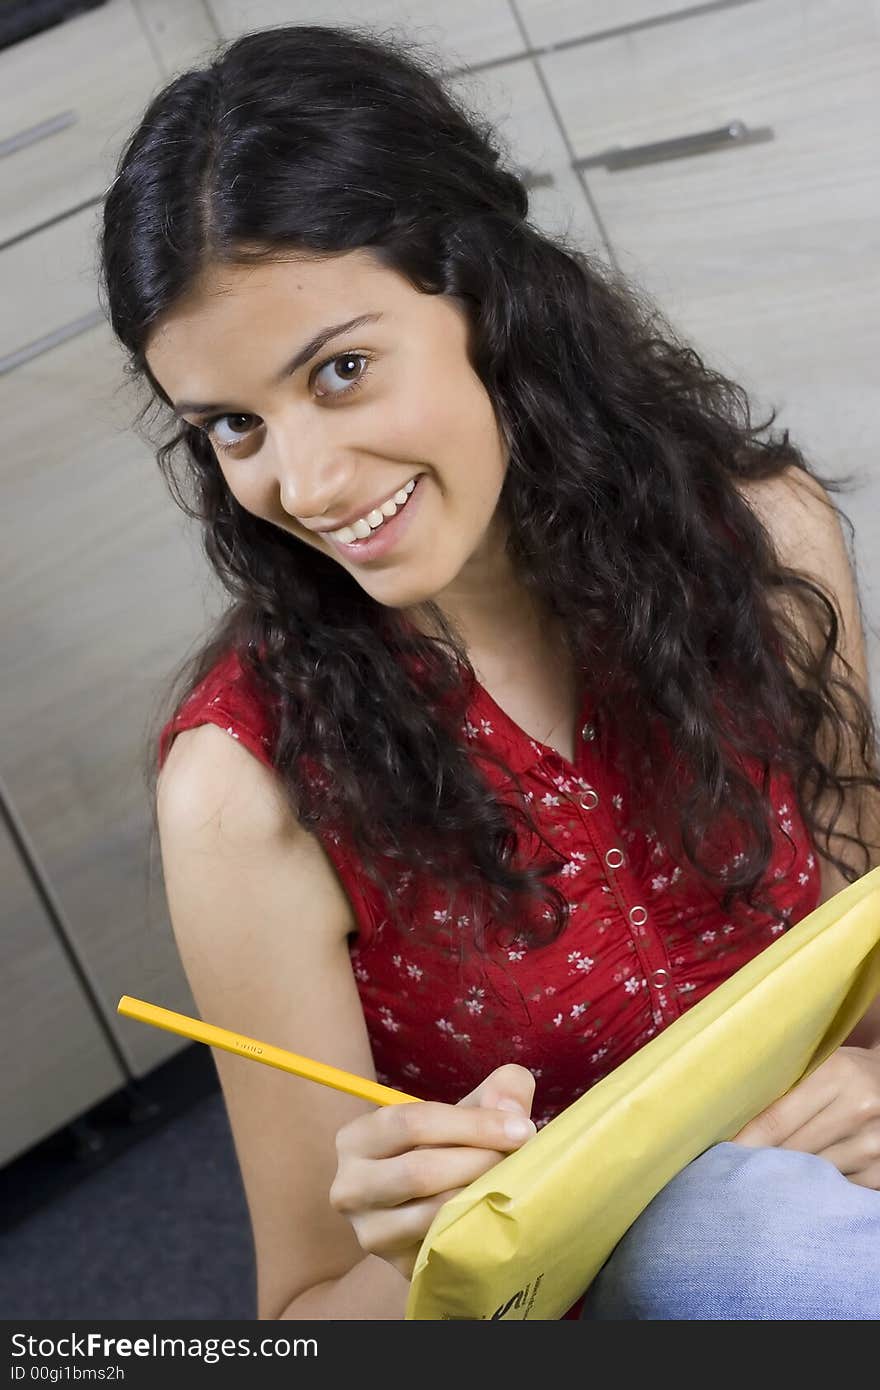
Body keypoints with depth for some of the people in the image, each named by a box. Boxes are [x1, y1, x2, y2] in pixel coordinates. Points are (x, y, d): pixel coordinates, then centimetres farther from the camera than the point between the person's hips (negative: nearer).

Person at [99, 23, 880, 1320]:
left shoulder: (762, 532, -10)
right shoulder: (252, 786, -18)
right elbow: (308, 1298, -9)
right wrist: (425, 1264, -30)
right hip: (552, 1277, -4)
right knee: (737, 1206, -32)